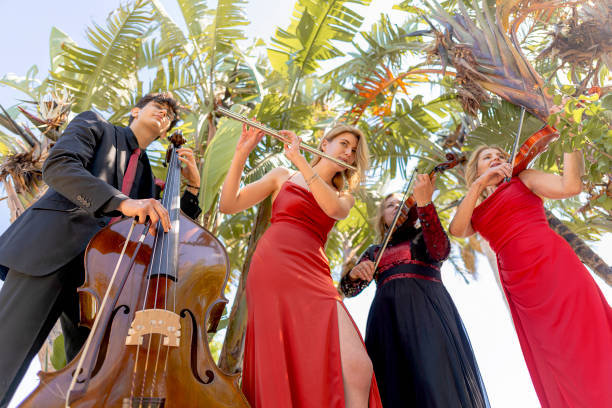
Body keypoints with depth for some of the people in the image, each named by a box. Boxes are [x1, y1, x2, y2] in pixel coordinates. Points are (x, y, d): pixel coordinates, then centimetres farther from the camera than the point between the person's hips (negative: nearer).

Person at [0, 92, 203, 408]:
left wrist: (193, 185, 10)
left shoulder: (147, 176, 28)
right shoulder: (95, 125, 16)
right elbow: (57, 165, -6)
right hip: (52, 249, -4)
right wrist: (122, 201, -21)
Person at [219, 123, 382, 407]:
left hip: (313, 280, 3)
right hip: (272, 272, -2)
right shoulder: (283, 176, 18)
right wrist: (241, 154, -2)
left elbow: (334, 209, -5)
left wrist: (299, 160, -8)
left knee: (358, 368, -17)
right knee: (280, 372, -10)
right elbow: (228, 205, 8)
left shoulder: (343, 196, 23)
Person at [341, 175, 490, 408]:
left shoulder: (424, 236, 21)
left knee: (436, 384, -21)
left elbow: (440, 250, -5)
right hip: (388, 314, 2)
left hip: (427, 308, -2)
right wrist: (354, 274, -10)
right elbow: (349, 290, 15)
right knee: (394, 387, -10)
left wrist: (424, 203, -16)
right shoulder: (374, 252, 26)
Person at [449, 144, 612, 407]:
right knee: (556, 372, 1)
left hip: (553, 263, -2)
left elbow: (570, 187, -2)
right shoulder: (476, 213, 20)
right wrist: (478, 185, -5)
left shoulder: (523, 179, 16)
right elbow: (457, 230, -3)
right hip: (520, 287, 2)